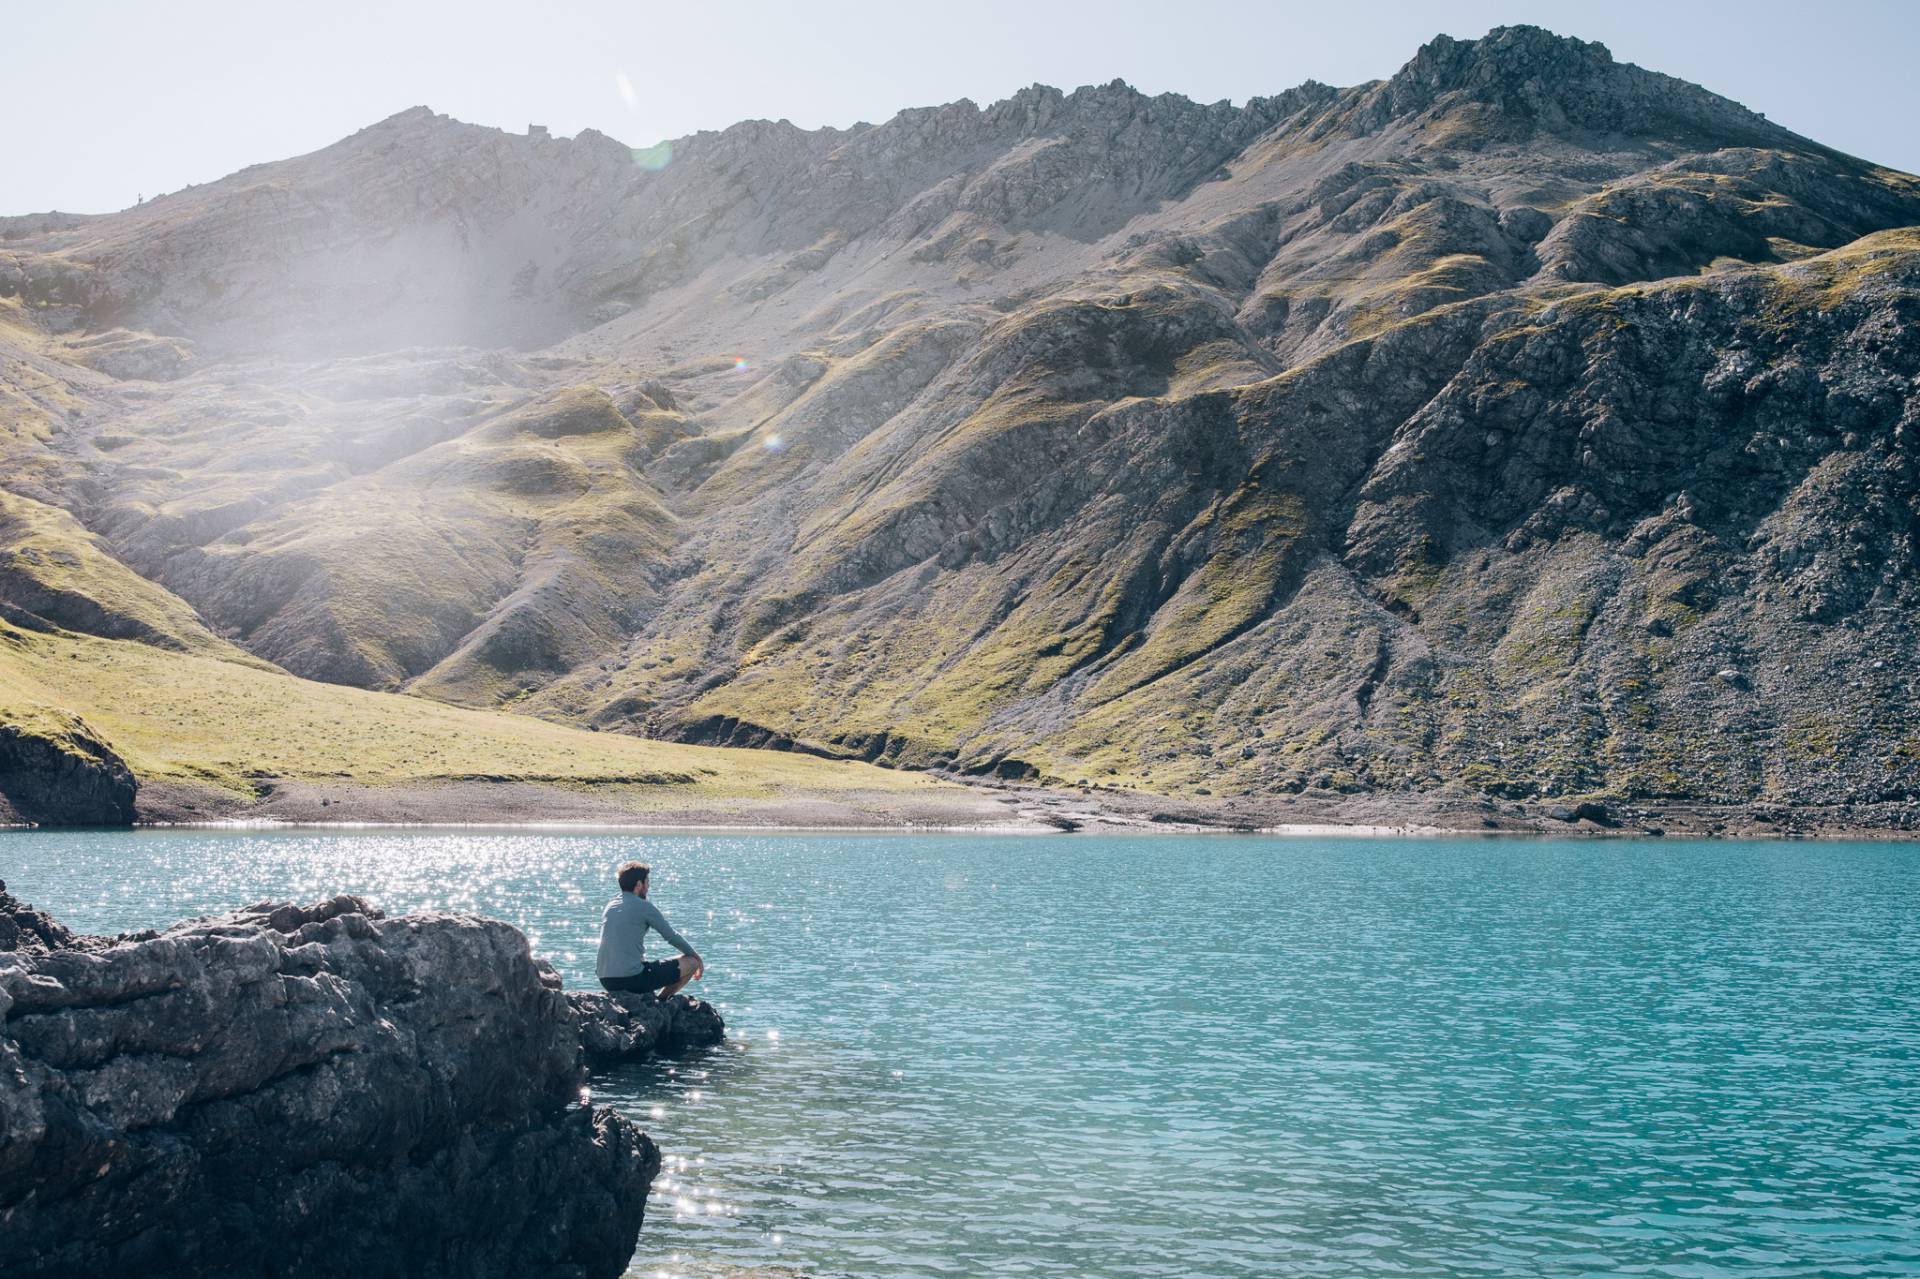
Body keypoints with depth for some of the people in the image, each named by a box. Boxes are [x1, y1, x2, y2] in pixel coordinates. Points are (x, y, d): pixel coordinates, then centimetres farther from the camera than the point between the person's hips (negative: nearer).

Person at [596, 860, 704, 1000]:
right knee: (691, 963, 3)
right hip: (631, 980, -8)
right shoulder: (644, 907, -5)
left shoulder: (610, 906, 16)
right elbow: (673, 937, 3)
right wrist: (696, 956, 19)